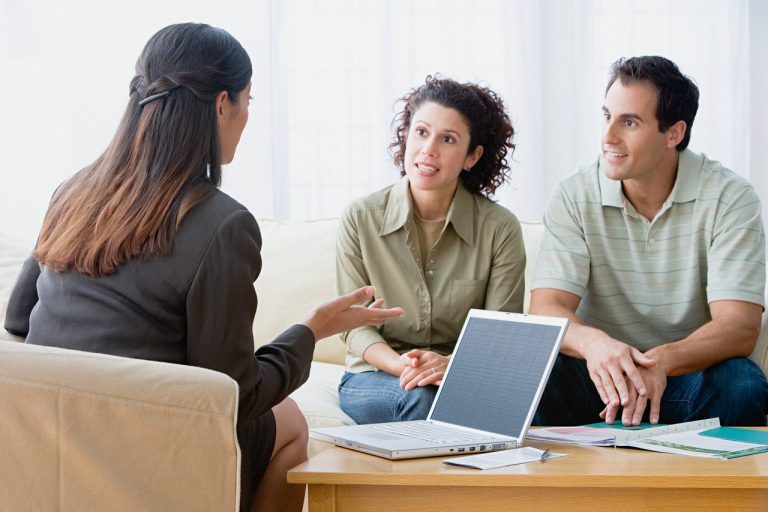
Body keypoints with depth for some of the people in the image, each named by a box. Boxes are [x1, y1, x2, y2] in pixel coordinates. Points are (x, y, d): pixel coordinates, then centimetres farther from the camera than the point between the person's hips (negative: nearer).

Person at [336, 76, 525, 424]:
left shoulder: (500, 229, -3)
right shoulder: (360, 219, -2)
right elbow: (355, 325, -1)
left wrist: (452, 365, -27)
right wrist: (399, 365, -22)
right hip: (374, 379, -1)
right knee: (420, 396, -35)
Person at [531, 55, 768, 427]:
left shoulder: (729, 198, -8)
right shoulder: (575, 197, -3)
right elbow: (545, 309, -14)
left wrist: (661, 360, -38)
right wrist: (592, 342, -39)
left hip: (688, 376, -1)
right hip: (601, 378, 1)